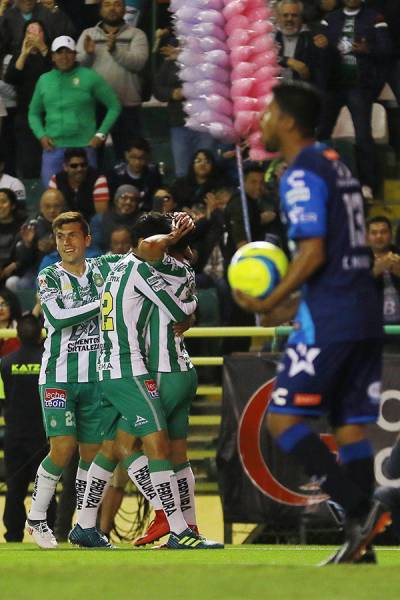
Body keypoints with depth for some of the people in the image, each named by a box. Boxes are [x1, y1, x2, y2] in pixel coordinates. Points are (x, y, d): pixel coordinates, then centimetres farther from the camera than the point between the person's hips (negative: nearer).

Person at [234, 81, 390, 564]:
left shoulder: (301, 174, -11)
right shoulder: (335, 166, 18)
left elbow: (313, 253, -19)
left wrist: (268, 303, -11)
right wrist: (294, 305, 22)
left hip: (328, 319, -9)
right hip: (364, 312, 9)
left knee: (282, 419, -5)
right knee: (350, 425, 8)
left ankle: (359, 507, -19)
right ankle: (360, 535, 3)